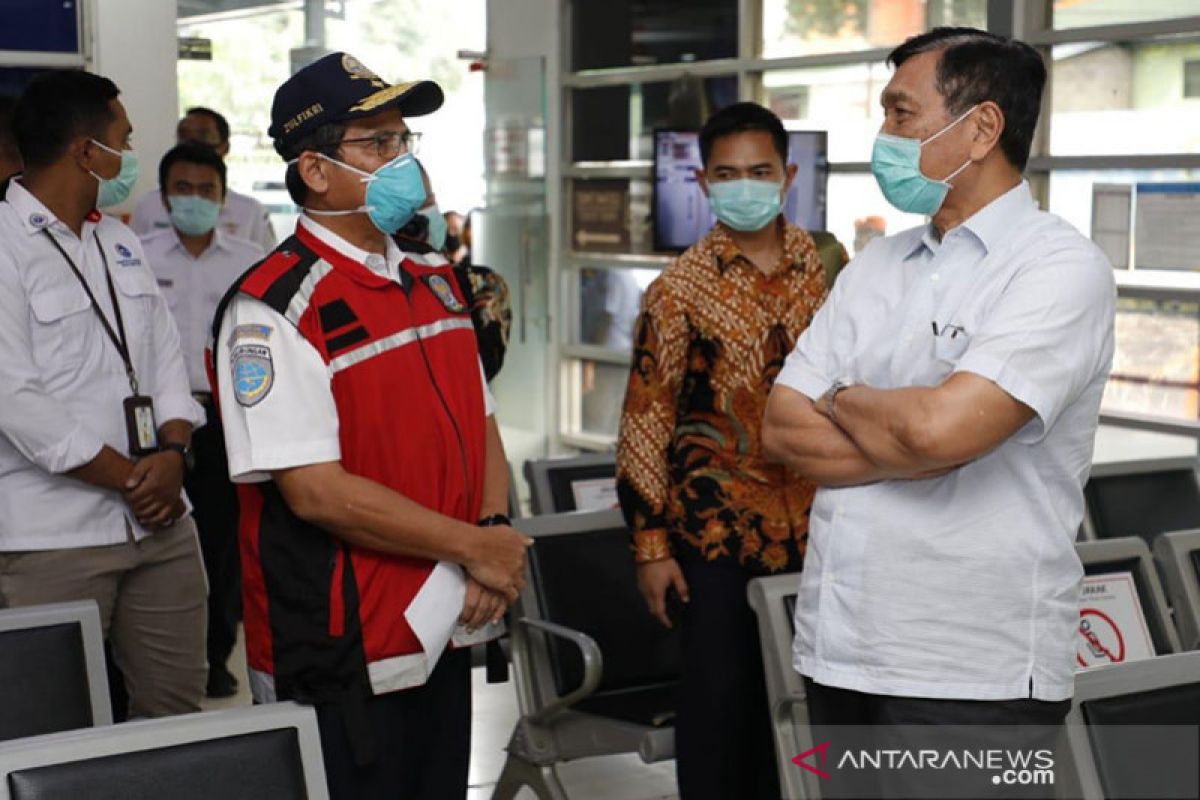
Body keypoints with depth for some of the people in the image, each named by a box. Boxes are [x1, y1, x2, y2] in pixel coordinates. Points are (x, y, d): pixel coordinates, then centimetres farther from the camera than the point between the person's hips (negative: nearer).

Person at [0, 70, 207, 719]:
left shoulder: (121, 243, 16)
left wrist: (172, 452, -5)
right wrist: (128, 477, -11)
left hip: (160, 524, 7)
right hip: (54, 539, -7)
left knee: (178, 710, 9)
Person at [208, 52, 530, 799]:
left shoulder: (435, 281, 10)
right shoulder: (274, 309, -16)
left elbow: (482, 425, 14)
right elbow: (317, 490, -21)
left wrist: (495, 533, -6)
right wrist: (473, 547, -14)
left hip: (443, 628, 7)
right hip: (341, 659, -7)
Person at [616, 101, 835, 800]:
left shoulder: (824, 266, 3)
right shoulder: (681, 290, -8)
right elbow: (646, 421, -8)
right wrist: (651, 543, -10)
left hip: (805, 524, 4)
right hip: (716, 528, -3)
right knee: (719, 692, 4)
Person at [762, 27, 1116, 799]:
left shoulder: (1060, 268, -10)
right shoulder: (875, 267, 10)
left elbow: (941, 427, -24)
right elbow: (783, 427, 3)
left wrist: (843, 400, -4)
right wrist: (921, 448, -12)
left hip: (973, 673, -6)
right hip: (841, 651, 6)